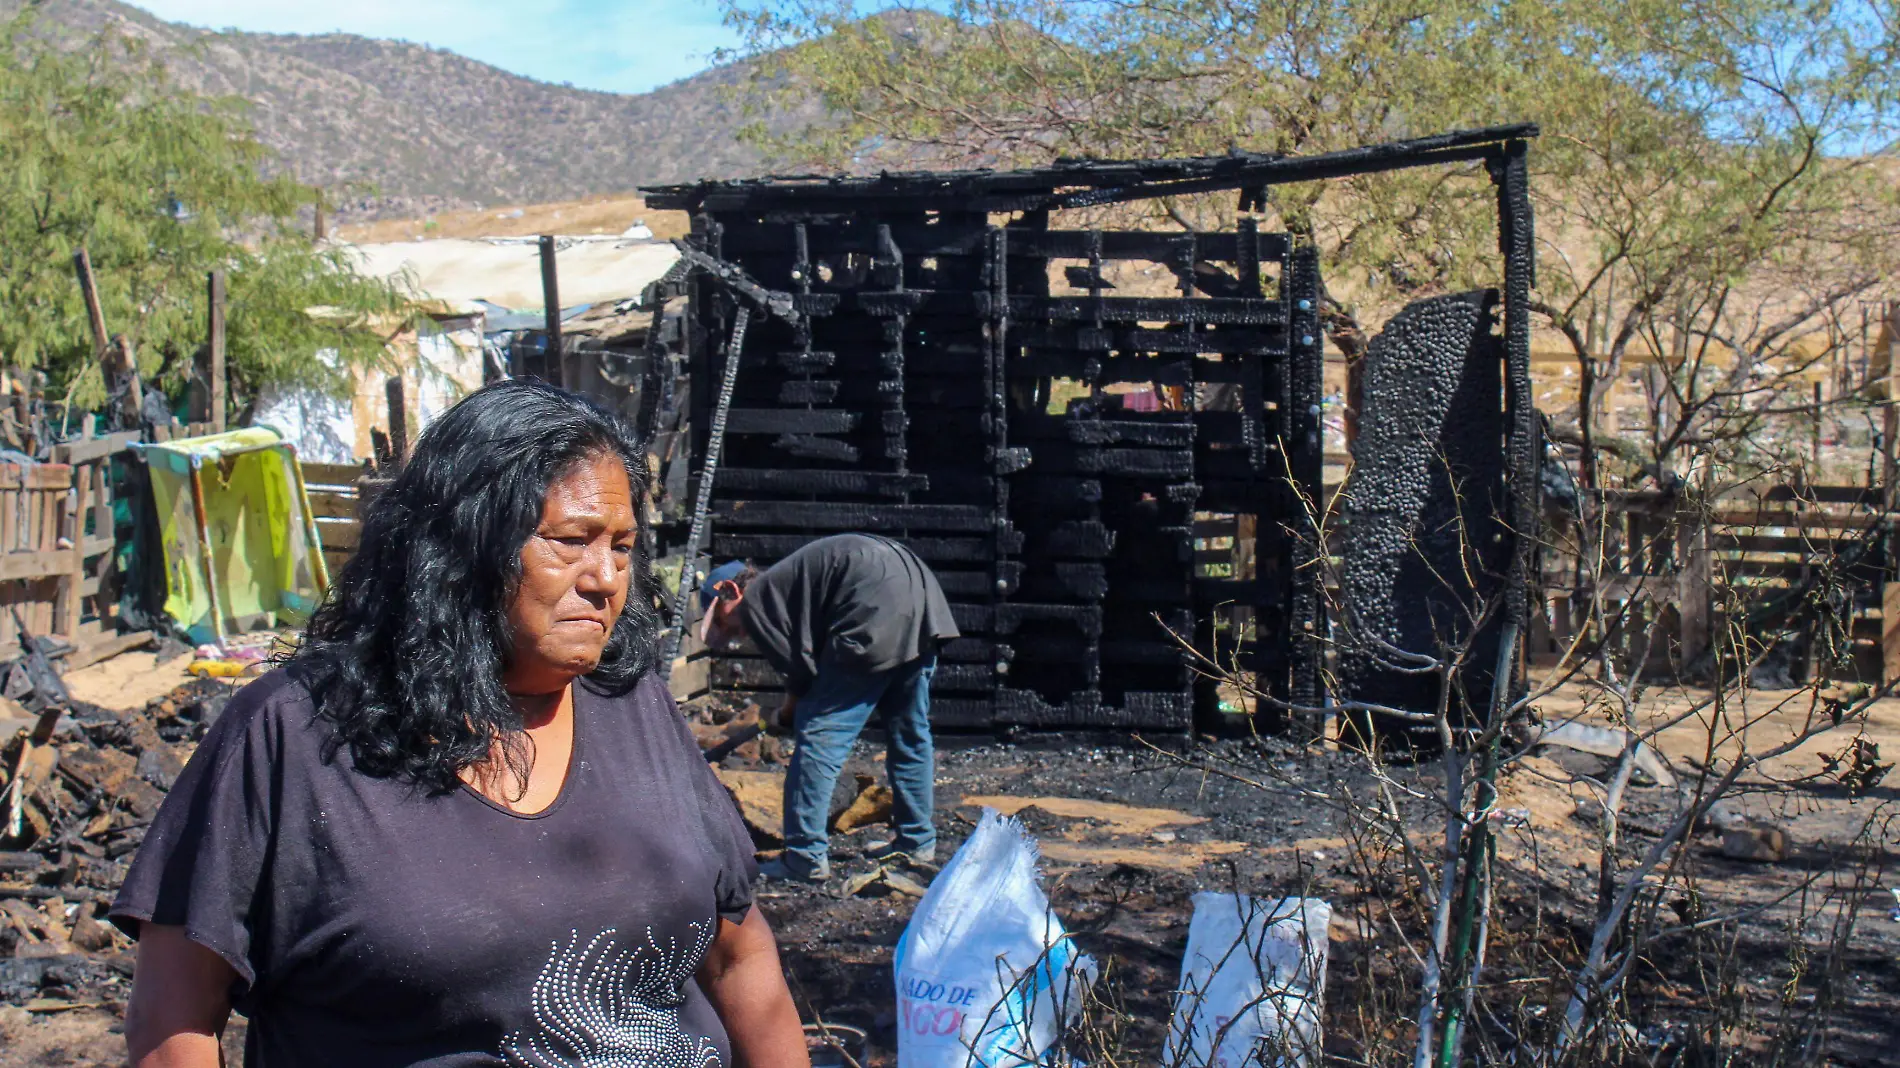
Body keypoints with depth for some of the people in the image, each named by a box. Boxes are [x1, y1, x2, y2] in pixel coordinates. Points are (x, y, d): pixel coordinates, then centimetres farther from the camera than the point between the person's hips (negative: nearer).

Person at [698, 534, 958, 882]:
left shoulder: (754, 601, 4)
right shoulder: (782, 583, 30)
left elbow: (800, 666, -3)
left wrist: (789, 710, 16)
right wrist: (795, 707, 20)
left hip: (878, 613, -10)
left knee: (820, 733, -2)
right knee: (910, 732, 20)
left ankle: (805, 858, 0)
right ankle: (917, 841, 32)